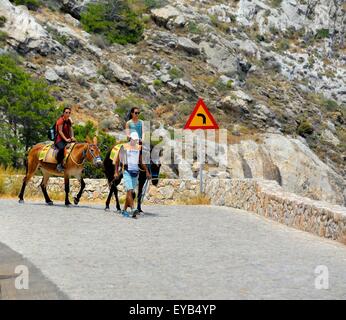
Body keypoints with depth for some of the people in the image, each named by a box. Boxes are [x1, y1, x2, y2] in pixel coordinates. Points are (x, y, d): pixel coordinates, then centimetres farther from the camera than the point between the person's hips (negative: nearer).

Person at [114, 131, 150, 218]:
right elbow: (117, 160, 2)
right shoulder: (124, 147, -2)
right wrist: (116, 172, -3)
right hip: (127, 171, -5)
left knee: (131, 191, 8)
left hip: (135, 172, 5)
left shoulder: (139, 148, 10)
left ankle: (124, 210, 19)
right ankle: (133, 209, -27)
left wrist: (147, 171, 11)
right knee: (129, 190, -16)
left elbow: (141, 161, 18)